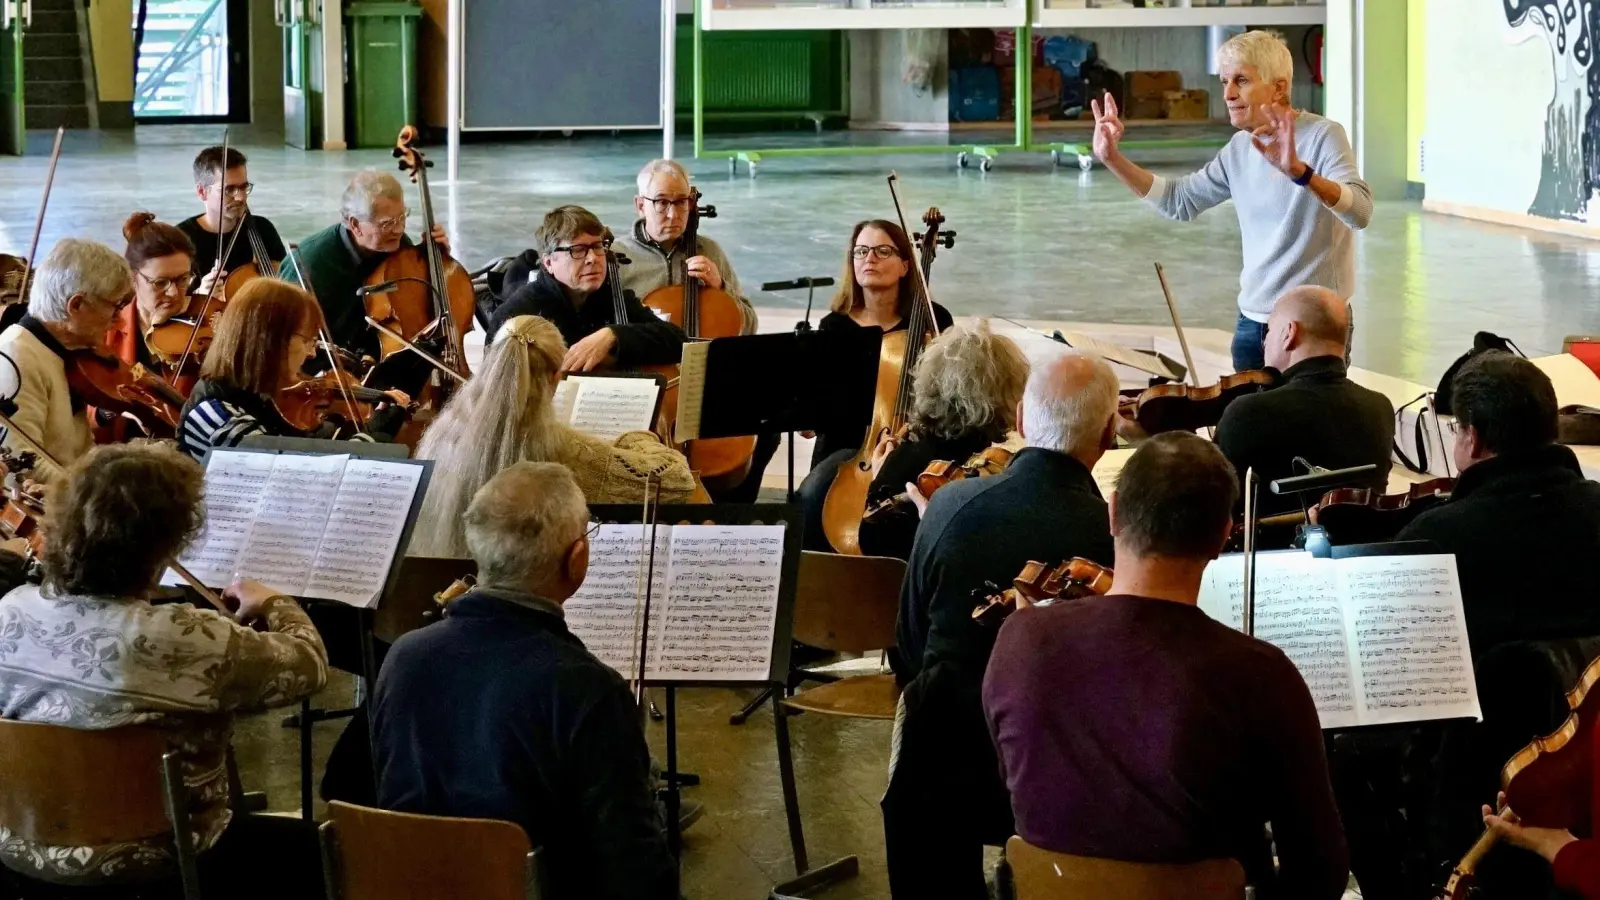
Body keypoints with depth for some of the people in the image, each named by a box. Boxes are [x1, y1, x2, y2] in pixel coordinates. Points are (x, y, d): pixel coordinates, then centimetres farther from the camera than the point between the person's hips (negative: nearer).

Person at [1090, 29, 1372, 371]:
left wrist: (1298, 171, -46)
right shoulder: (1239, 149, 6)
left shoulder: (1322, 135, -14)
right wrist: (1113, 160, 4)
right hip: (1252, 321, 6)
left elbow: (1360, 212, -30)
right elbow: (1178, 201, 15)